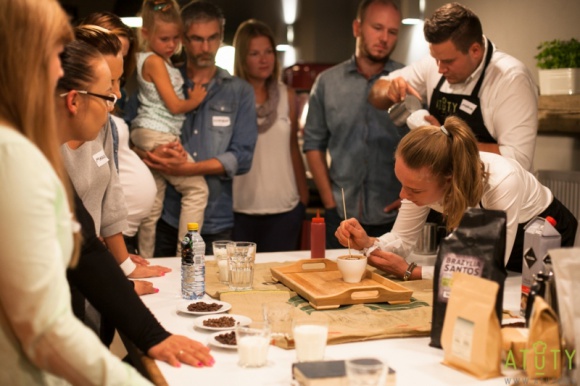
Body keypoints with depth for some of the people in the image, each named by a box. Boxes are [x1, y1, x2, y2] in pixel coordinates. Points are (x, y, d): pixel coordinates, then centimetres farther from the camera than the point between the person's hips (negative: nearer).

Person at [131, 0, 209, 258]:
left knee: (154, 202, 12)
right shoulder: (154, 62, -10)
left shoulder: (163, 62, 17)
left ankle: (145, 258, 19)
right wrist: (194, 101, 4)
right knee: (197, 188, -4)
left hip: (149, 137, 9)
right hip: (159, 136, -9)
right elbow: (174, 105, -12)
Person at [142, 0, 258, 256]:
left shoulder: (239, 92, 6)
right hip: (166, 218, 0)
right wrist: (152, 155, -19)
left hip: (217, 224, 0)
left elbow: (242, 158, -4)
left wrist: (186, 168, -15)